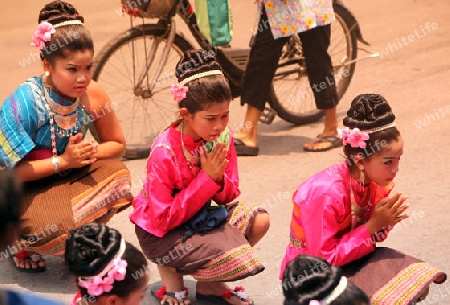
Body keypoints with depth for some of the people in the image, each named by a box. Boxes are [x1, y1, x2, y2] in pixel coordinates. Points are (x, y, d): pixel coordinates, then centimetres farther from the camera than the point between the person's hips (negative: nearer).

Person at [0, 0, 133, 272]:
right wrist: (63, 160, -28)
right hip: (23, 190, -5)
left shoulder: (93, 95, -11)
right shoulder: (25, 103, -26)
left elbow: (117, 145, 4)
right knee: (60, 226, -35)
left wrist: (91, 152, -18)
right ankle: (22, 245, 4)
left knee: (116, 176, -22)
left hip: (66, 179, 5)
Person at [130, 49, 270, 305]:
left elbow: (229, 197, -1)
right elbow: (163, 220, -26)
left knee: (259, 220, -14)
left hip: (200, 216, 7)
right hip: (162, 233, -7)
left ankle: (209, 284, 5)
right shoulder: (164, 152, -26)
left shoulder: (222, 137, -9)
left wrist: (219, 178, -25)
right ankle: (170, 269, 2)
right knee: (240, 260, -24)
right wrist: (207, 178, -28)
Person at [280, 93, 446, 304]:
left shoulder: (374, 182, -7)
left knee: (417, 281, -10)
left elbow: (366, 236, 4)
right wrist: (373, 225, -25)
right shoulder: (325, 193, -28)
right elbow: (324, 259, -25)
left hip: (350, 259, 7)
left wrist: (384, 223, -19)